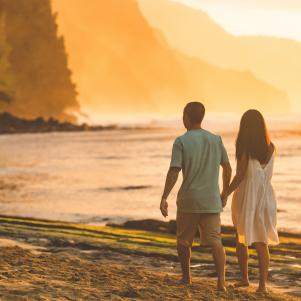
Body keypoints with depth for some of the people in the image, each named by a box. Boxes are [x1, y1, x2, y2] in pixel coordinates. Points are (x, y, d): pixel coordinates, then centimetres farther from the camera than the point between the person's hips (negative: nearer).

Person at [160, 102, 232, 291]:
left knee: (184, 240, 16)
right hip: (211, 201, 2)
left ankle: (186, 277, 26)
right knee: (215, 240, -2)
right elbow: (227, 168, 8)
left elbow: (174, 172, -14)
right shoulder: (216, 140, 4)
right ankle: (221, 280, -17)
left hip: (188, 199, -2)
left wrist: (164, 198, -12)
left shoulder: (181, 142, -8)